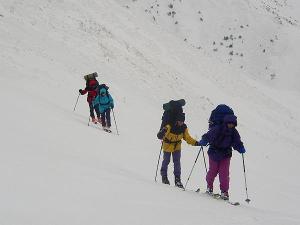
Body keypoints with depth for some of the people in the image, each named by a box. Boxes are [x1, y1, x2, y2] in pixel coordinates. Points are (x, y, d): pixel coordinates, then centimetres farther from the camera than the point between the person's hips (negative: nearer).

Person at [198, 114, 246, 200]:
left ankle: (224, 191, 2)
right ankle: (209, 186, 30)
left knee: (224, 174, -5)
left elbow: (237, 143, 3)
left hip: (226, 155, 2)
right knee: (213, 171, 5)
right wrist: (203, 141, -33)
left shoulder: (234, 132, -2)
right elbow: (208, 136, -15)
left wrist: (241, 149, -16)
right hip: (214, 153, -2)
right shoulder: (217, 129, -14)